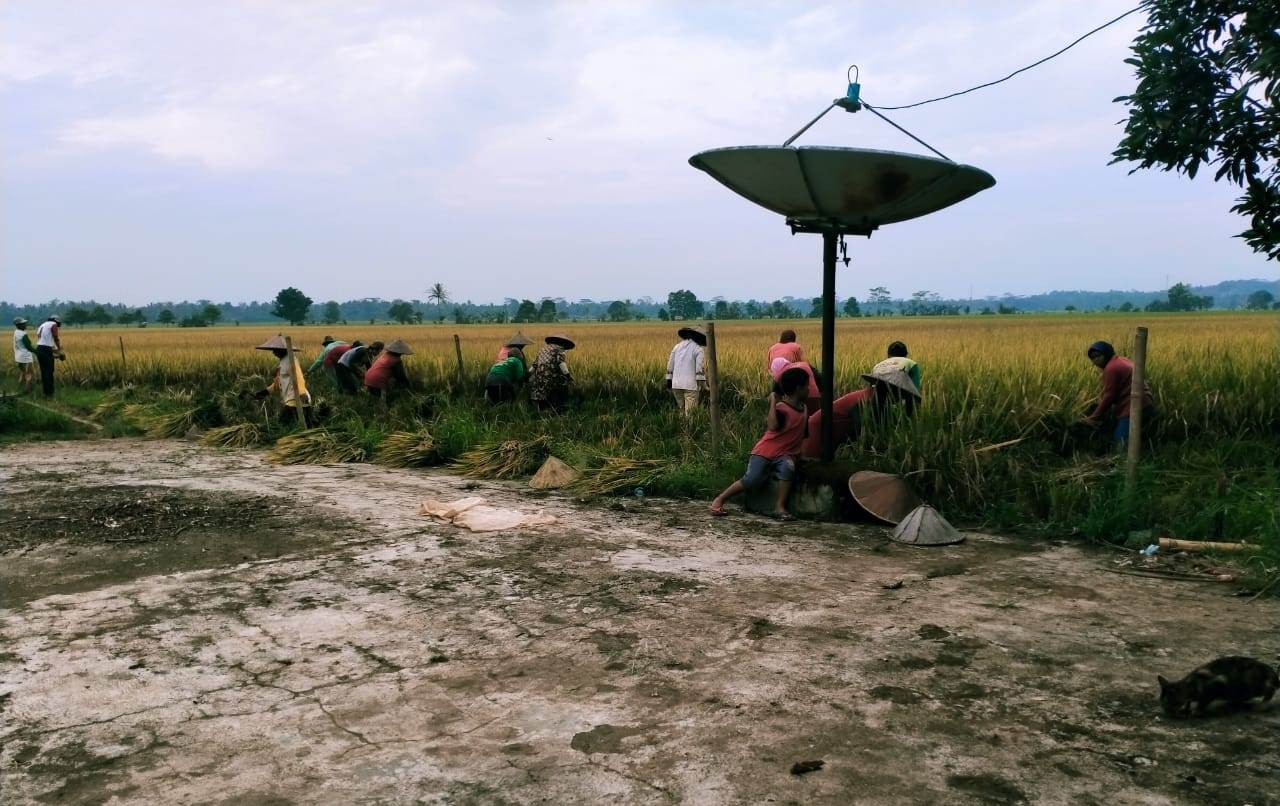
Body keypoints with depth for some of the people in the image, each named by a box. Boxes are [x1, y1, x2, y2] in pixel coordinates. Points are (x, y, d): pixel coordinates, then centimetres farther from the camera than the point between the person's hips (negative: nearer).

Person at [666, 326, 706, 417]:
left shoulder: (677, 347, 13)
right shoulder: (698, 349, -3)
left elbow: (670, 366, 14)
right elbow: (700, 368, -11)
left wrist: (669, 382, 19)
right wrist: (701, 386, -12)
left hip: (676, 385, 5)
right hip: (690, 385, -5)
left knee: (682, 411, 16)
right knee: (690, 413, -3)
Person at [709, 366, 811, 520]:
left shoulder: (803, 409, 12)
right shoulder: (781, 408, -12)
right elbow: (773, 426, -34)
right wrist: (773, 402, -29)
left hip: (784, 455, 5)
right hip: (765, 451, -5)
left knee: (788, 467, -30)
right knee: (752, 479, -20)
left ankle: (779, 506, -24)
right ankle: (719, 499, -2)